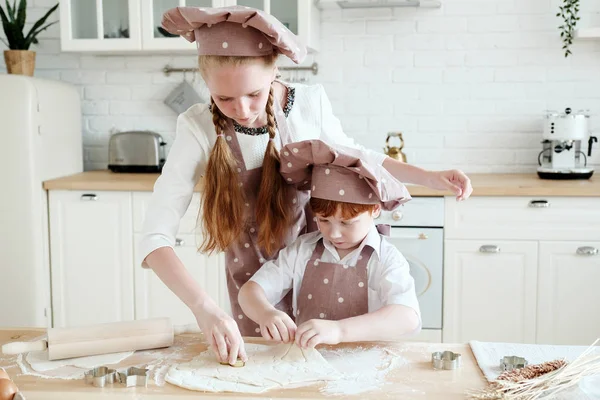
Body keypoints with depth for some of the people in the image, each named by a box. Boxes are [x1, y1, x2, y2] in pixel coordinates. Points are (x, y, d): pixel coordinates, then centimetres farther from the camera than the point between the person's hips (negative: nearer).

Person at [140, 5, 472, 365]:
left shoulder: (310, 103, -17)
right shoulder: (199, 129, -22)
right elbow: (156, 236, -25)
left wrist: (430, 177, -2)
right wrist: (204, 308, -38)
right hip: (255, 286, -1)